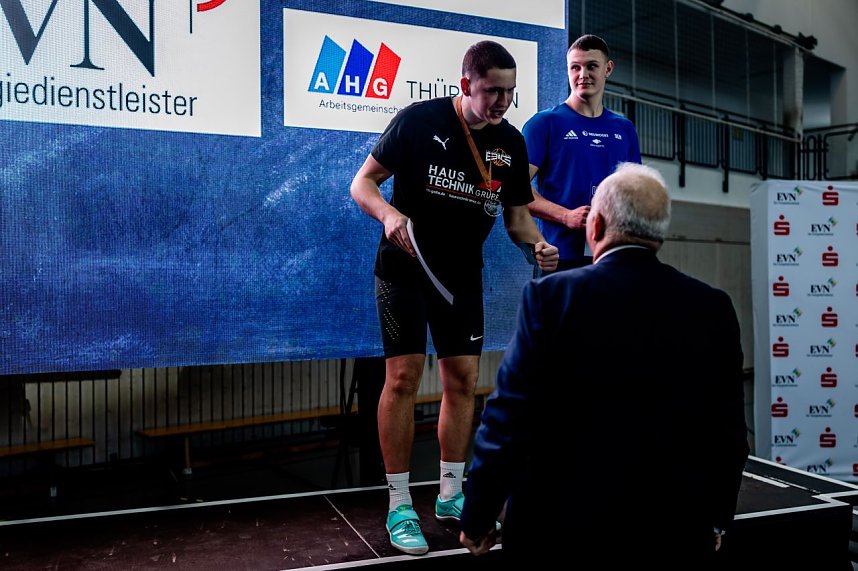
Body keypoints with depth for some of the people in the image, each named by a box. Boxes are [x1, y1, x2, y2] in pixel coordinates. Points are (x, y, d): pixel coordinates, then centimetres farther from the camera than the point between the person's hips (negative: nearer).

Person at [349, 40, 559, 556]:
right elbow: (363, 183, -8)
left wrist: (537, 244, -14)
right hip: (405, 268, -4)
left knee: (463, 380, 6)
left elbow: (517, 214, 8)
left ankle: (451, 495, 24)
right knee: (403, 377, -7)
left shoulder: (511, 142, 2)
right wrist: (389, 214, -29)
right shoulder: (418, 120, -11)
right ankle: (400, 506, 7)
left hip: (463, 276, 5)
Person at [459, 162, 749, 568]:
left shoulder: (552, 296, -14)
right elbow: (729, 430, 1)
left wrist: (477, 517, -1)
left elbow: (509, 418, -14)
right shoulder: (713, 308, -4)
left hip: (566, 529, -2)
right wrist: (716, 519, 16)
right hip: (676, 533, 3)